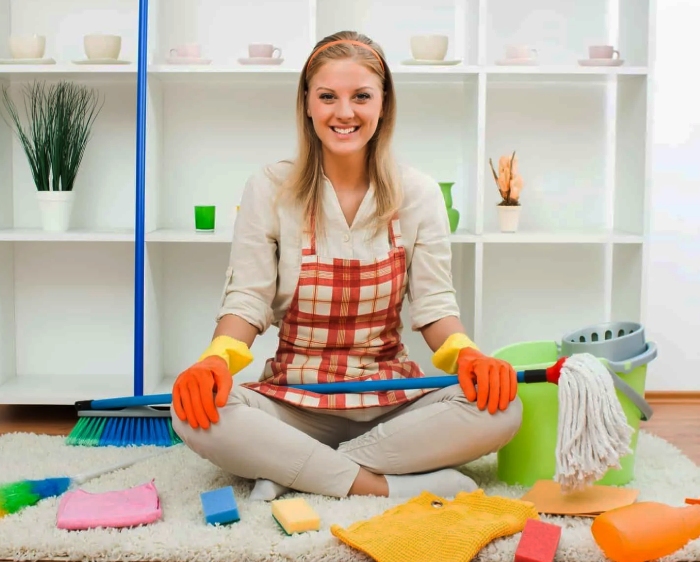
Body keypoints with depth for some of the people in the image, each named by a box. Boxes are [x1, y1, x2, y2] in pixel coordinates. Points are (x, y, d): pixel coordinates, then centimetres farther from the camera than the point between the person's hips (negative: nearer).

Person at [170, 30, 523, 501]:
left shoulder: (417, 193, 1)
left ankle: (289, 470, -20)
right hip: (294, 400, -1)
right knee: (196, 411, -31)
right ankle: (390, 487, -25)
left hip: (393, 398, 2)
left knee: (499, 408, -28)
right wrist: (217, 359, -26)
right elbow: (247, 301, -5)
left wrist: (467, 354, -22)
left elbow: (433, 303, 0)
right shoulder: (270, 189, -2)